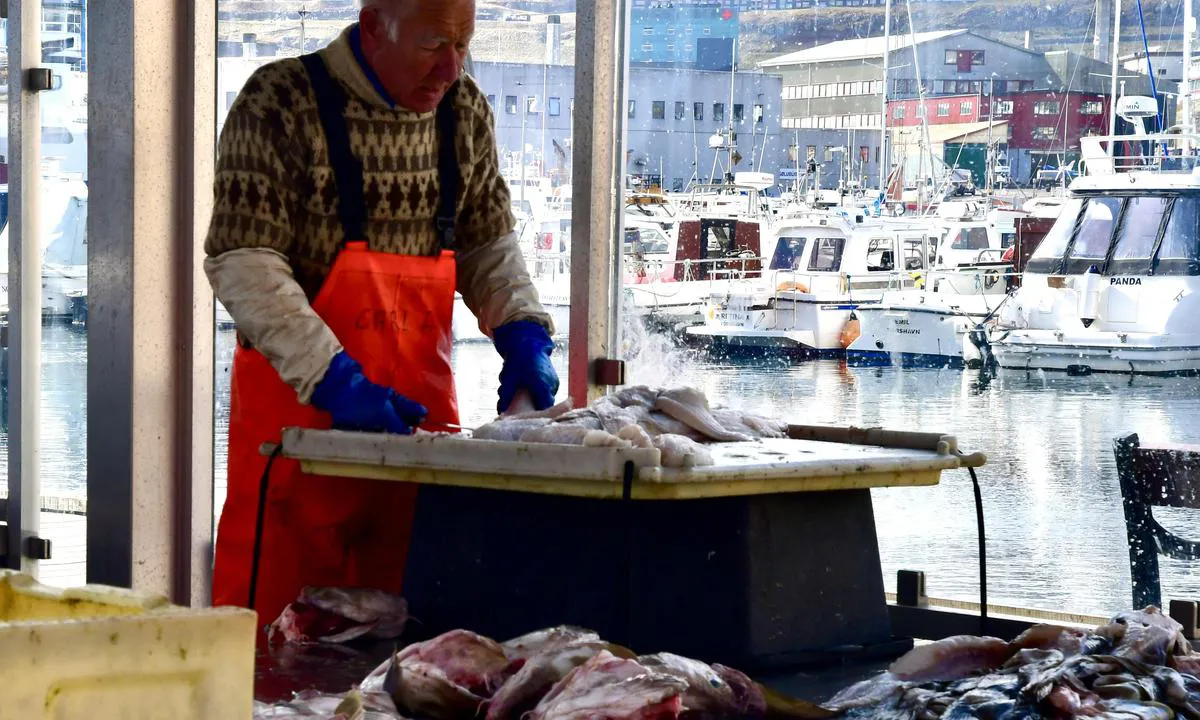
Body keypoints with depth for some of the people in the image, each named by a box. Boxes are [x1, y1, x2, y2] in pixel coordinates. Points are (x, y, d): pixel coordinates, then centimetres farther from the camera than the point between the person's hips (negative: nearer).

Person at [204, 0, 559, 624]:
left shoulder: (465, 112, 7)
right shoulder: (281, 103, -10)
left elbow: (487, 243, 19)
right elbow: (242, 265, -15)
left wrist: (521, 334, 0)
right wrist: (333, 379, -23)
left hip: (421, 407, 5)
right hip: (296, 405, -5)